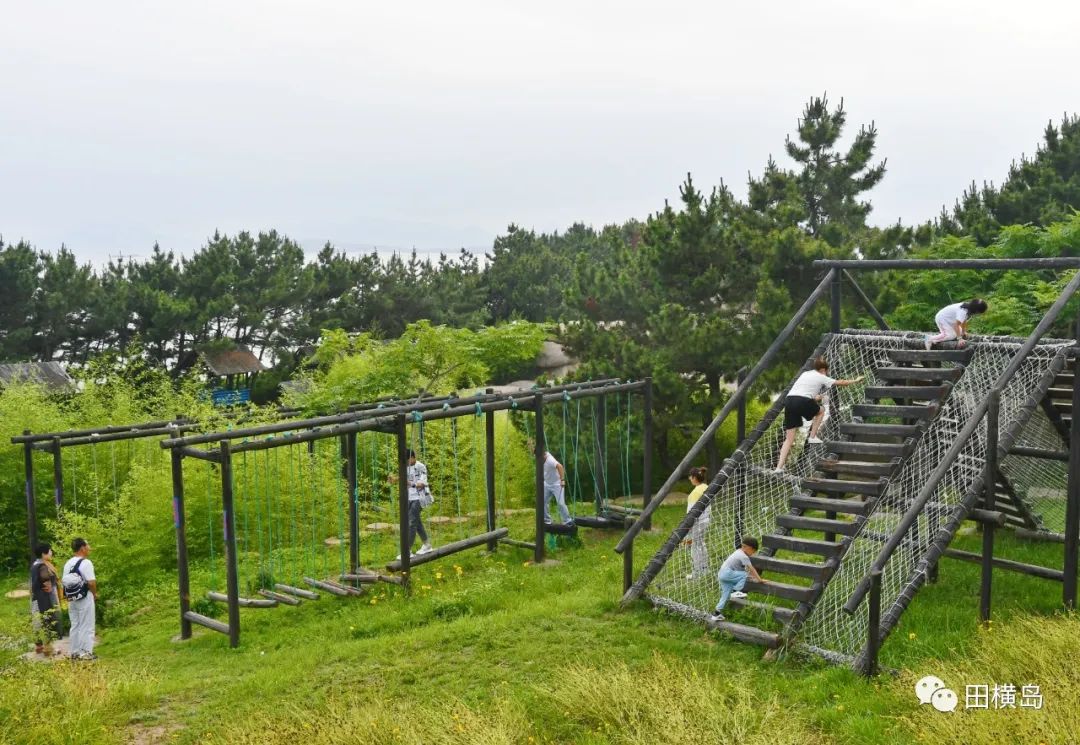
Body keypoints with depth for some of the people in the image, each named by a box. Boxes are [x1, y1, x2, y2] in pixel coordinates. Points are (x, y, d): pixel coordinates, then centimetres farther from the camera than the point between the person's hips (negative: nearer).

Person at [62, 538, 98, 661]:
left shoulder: (68, 564, 8)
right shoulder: (86, 563, -16)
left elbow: (64, 581, 9)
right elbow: (91, 582, -21)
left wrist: (69, 596, 16)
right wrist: (95, 594, -5)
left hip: (72, 599, 7)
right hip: (85, 598, -7)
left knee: (75, 626, 14)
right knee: (86, 626, -1)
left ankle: (75, 652, 18)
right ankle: (86, 652, 0)